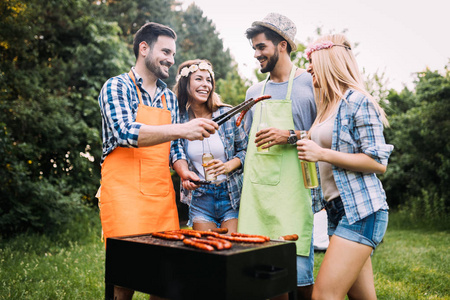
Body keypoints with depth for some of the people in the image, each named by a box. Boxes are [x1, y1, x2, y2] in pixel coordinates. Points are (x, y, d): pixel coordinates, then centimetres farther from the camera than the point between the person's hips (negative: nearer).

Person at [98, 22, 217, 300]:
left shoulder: (170, 97, 16)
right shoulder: (117, 87, -4)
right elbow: (126, 133, -20)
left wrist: (183, 170, 0)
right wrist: (181, 129, -29)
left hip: (162, 194, 6)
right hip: (125, 192, -5)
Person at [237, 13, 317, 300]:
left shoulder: (310, 83, 2)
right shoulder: (255, 92, 18)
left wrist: (292, 136, -13)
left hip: (293, 190, -5)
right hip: (256, 191, 5)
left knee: (298, 272, -6)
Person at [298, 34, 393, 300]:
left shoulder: (357, 101, -10)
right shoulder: (328, 106, 18)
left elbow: (378, 163, -15)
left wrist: (322, 154, -18)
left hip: (361, 209, -8)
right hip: (337, 209, 8)